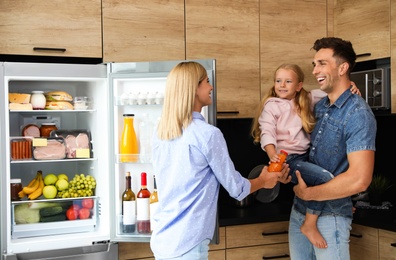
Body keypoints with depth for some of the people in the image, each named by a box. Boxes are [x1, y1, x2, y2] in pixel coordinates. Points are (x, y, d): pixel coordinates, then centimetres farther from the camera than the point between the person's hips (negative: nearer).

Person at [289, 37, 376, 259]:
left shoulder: (358, 114, -17)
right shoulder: (319, 106, 7)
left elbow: (359, 180, -26)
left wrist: (307, 193, -16)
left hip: (329, 217, -7)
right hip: (299, 210, 7)